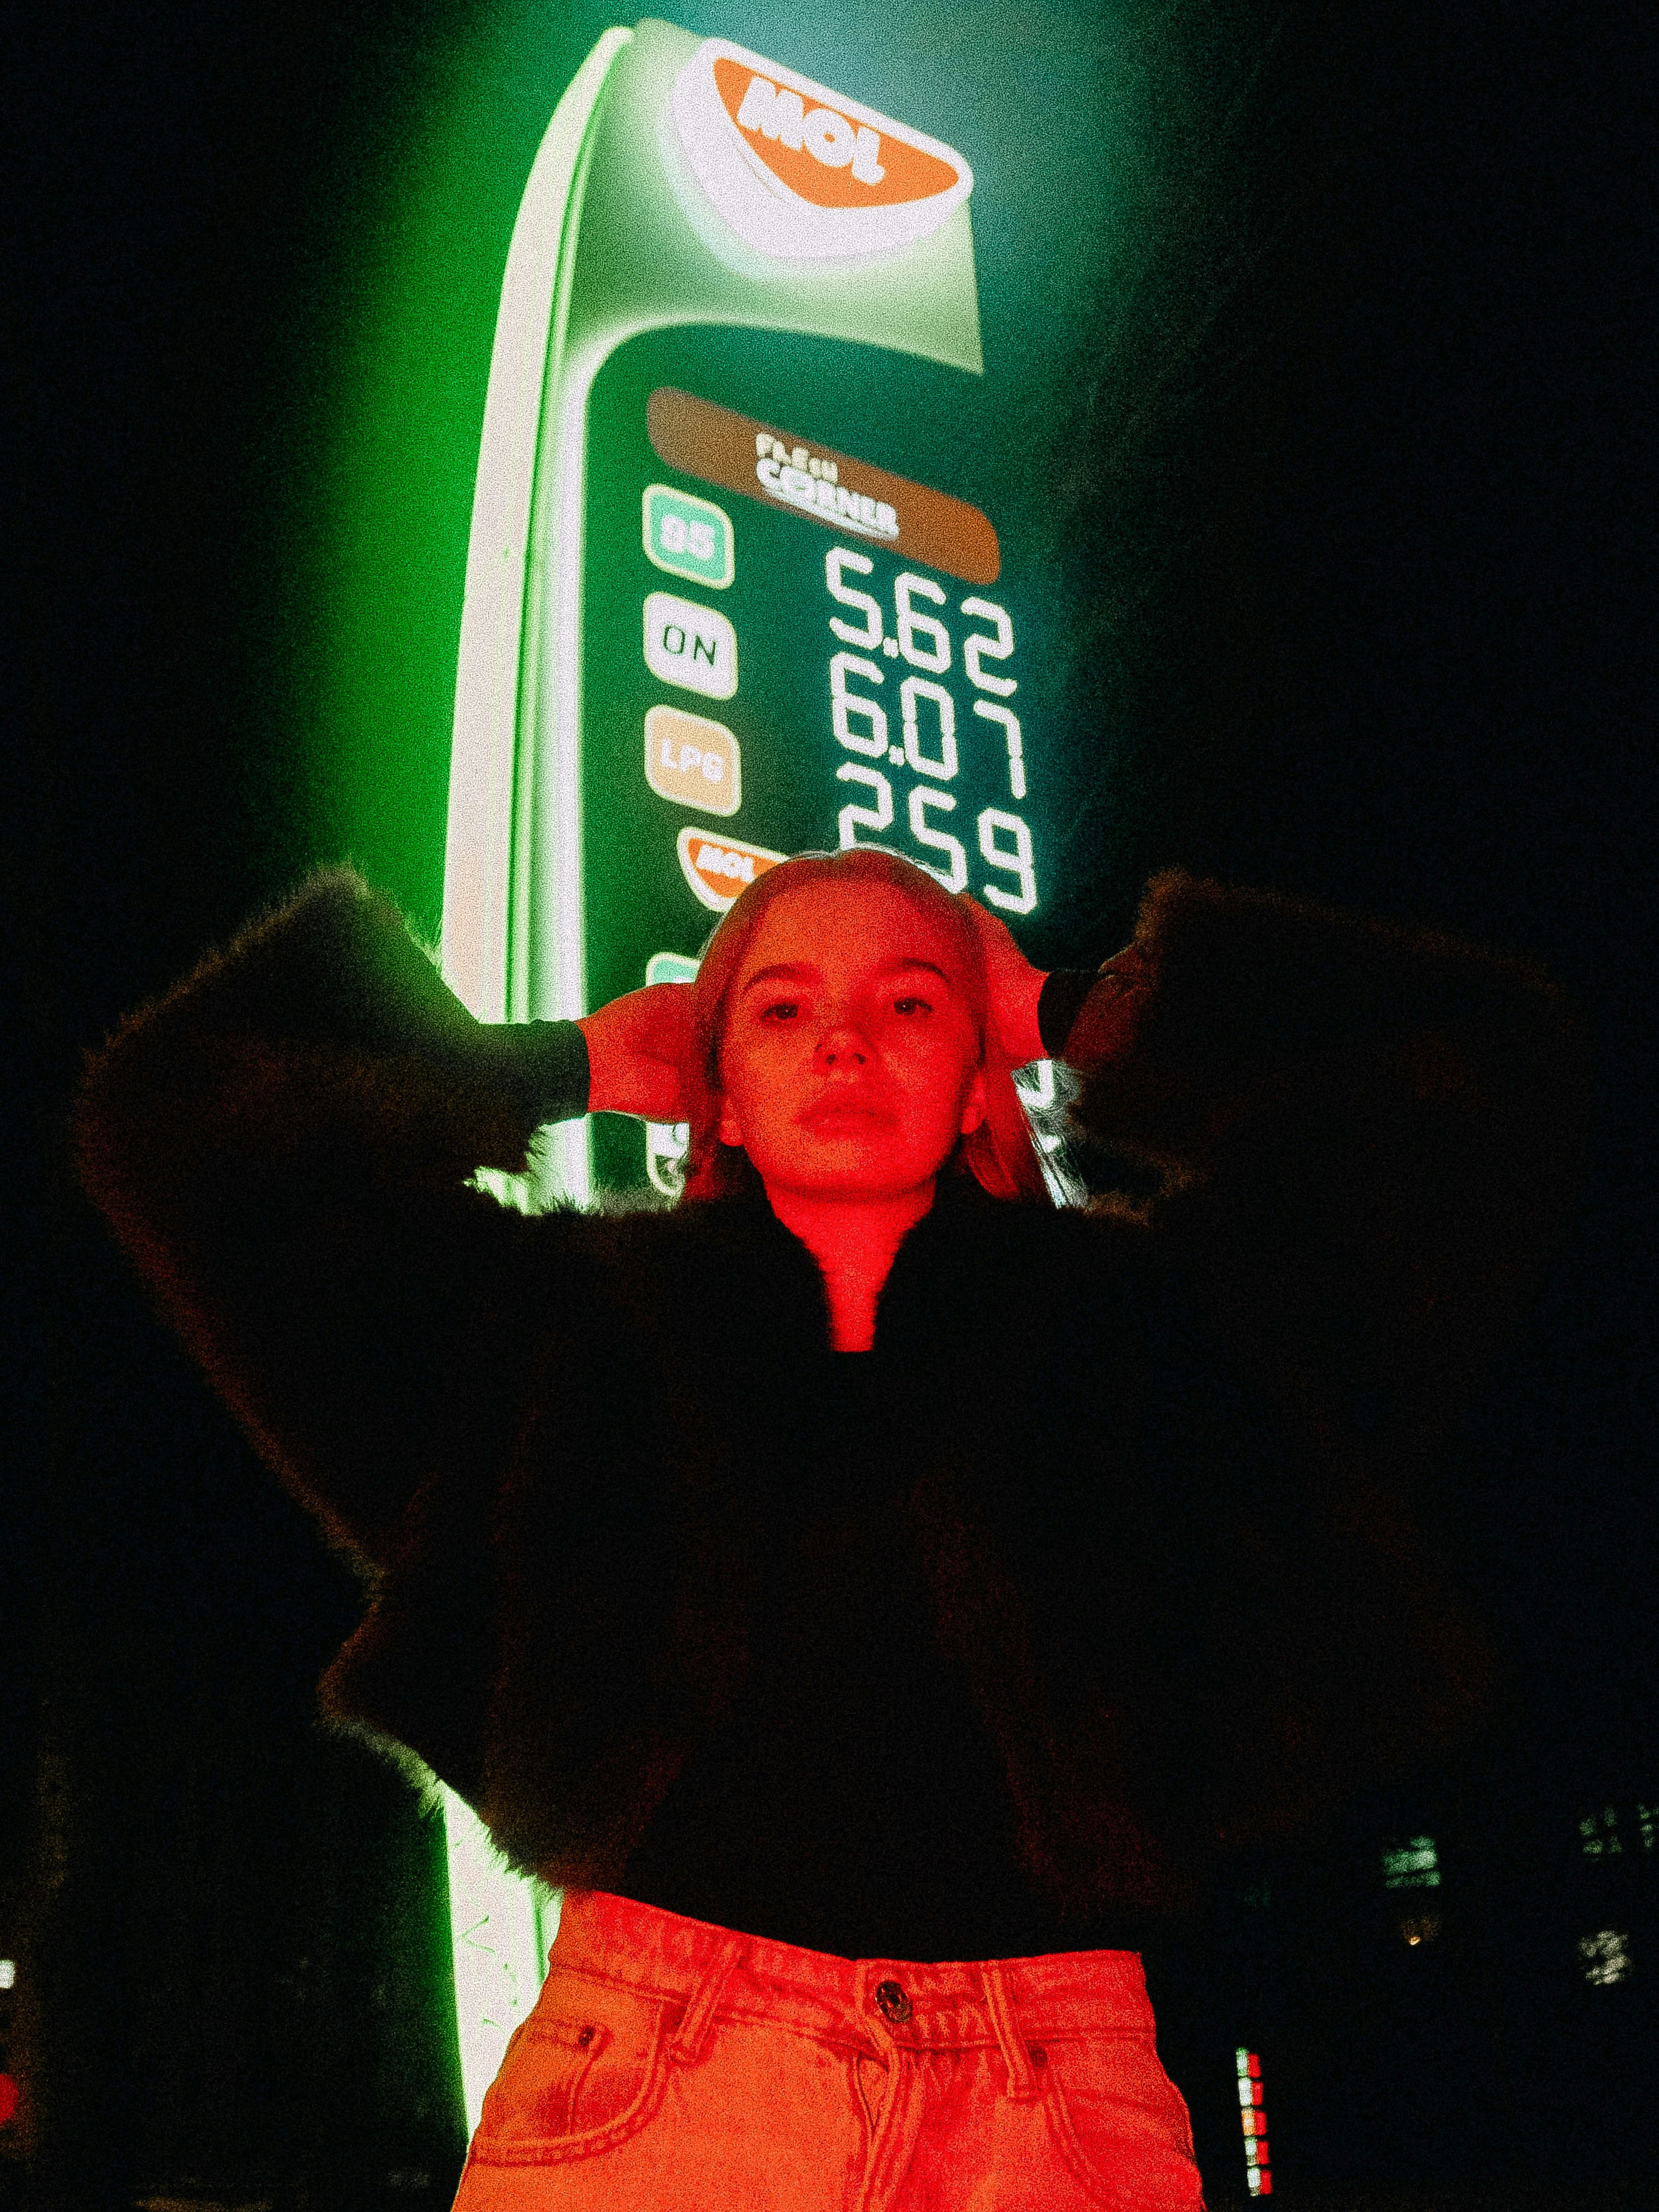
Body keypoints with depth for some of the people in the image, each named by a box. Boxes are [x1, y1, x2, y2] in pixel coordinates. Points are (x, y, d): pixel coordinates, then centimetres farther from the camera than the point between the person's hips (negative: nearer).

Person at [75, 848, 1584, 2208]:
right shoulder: (576, 1321, 12)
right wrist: (572, 1066, 16)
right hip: (644, 2087, 0)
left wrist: (1080, 1020, 15)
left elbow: (1485, 1065, 10)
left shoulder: (1139, 1323, 11)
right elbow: (182, 1111, 14)